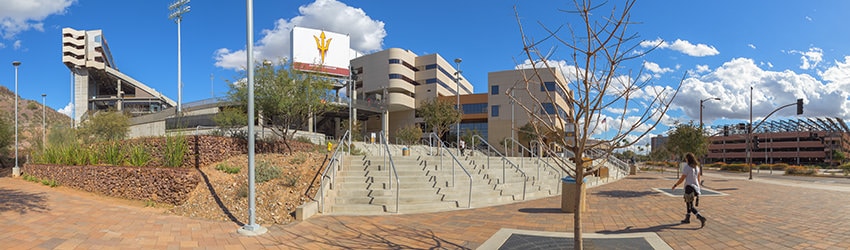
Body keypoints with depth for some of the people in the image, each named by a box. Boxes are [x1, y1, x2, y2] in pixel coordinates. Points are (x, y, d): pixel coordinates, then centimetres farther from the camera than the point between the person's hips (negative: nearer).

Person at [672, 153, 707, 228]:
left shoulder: (687, 168, -16)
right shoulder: (697, 167, 5)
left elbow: (682, 179, -13)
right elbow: (698, 178, 12)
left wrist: (675, 185, 0)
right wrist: (698, 187, 23)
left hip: (689, 187, -8)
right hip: (695, 187, 8)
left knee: (691, 206, -2)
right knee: (688, 202, 20)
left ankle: (701, 217, -18)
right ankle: (687, 218, 29)